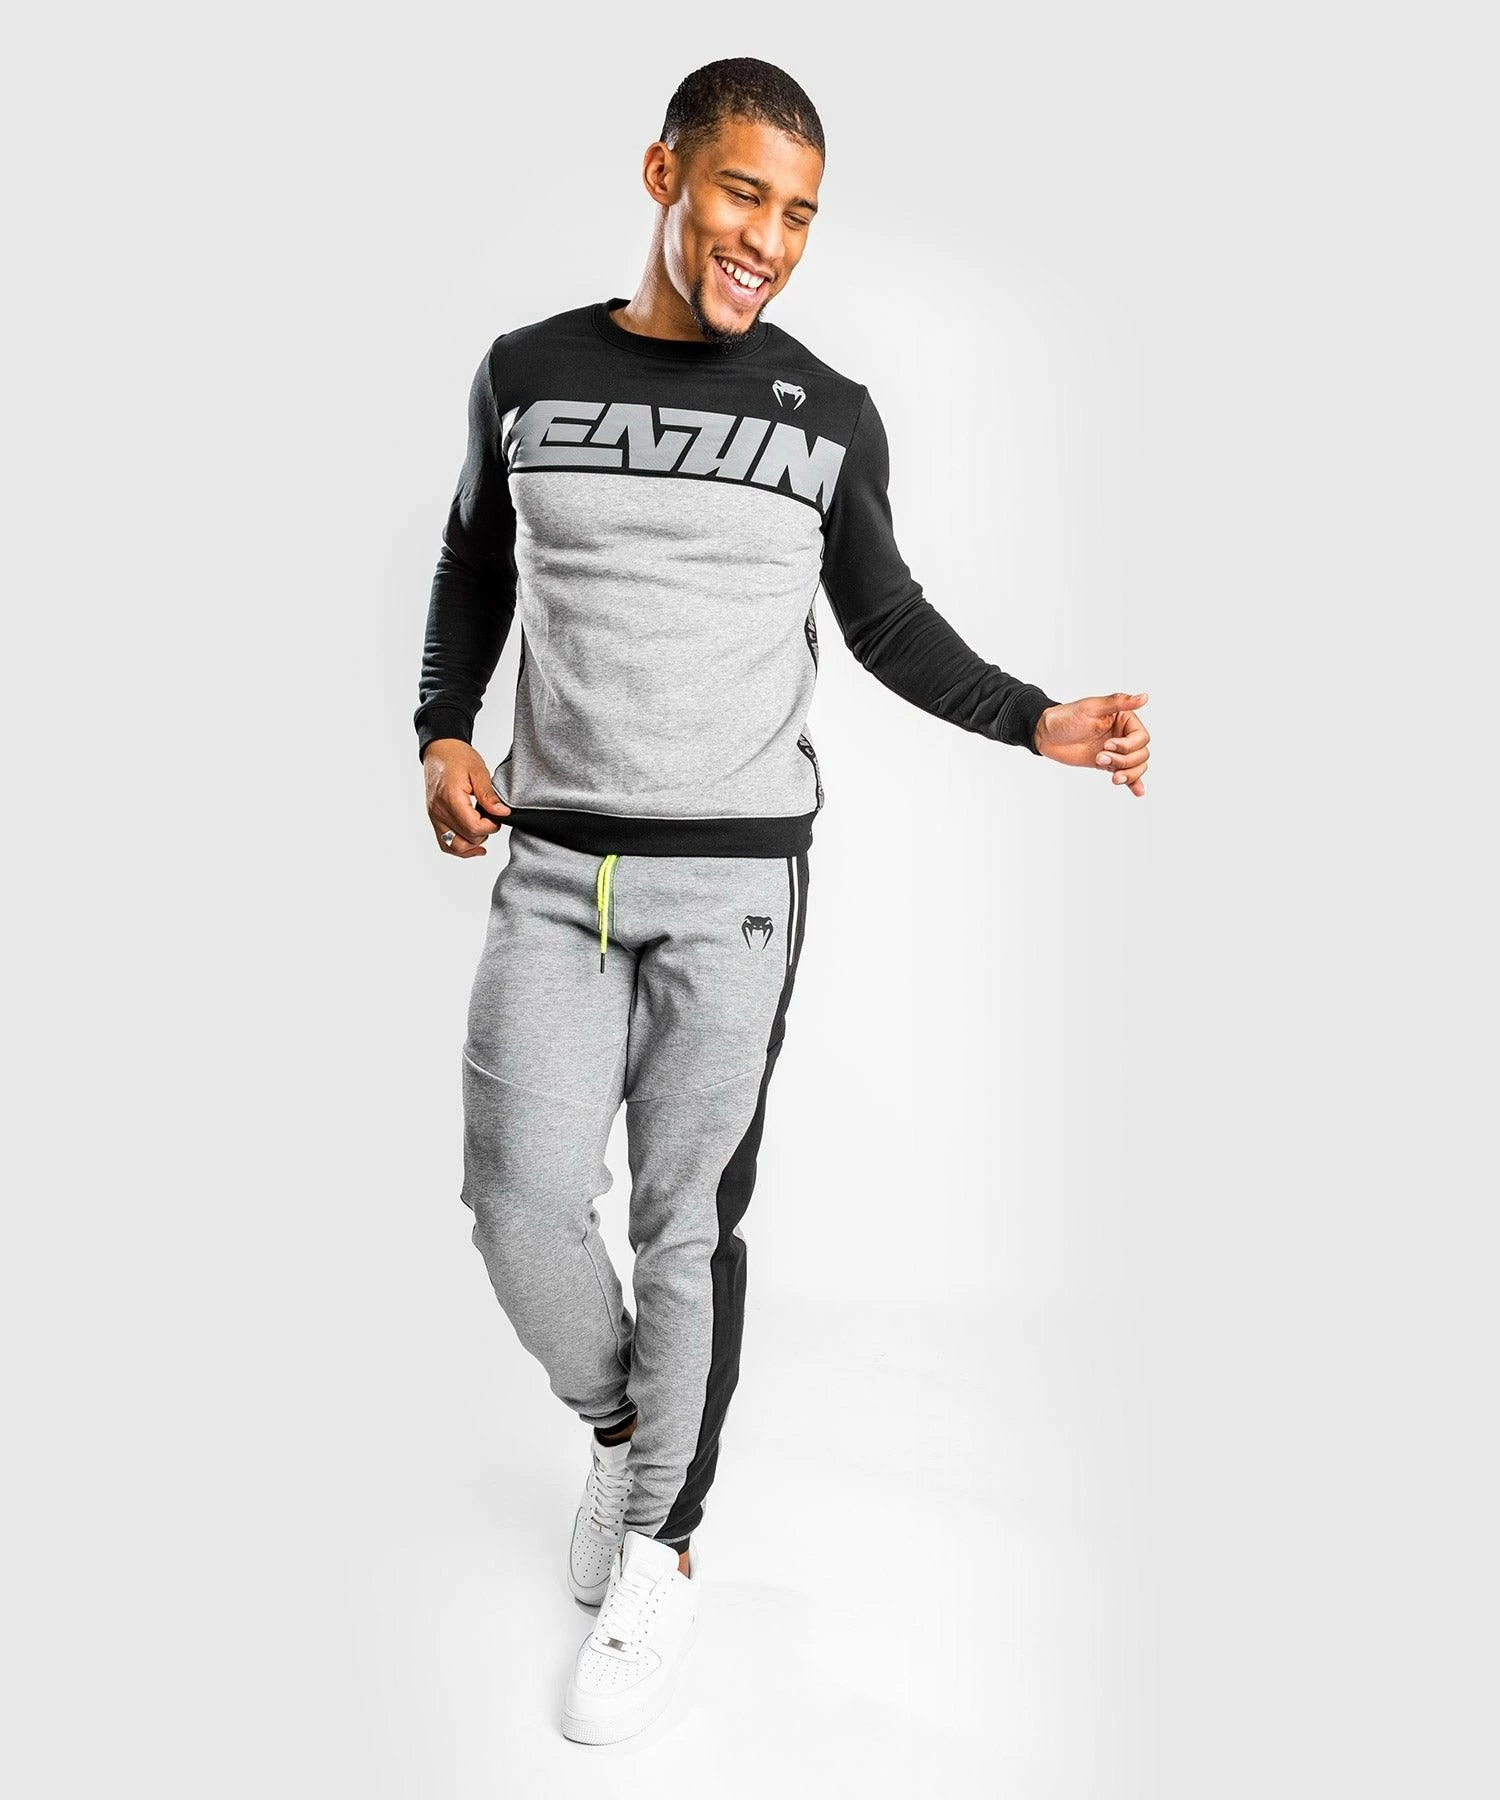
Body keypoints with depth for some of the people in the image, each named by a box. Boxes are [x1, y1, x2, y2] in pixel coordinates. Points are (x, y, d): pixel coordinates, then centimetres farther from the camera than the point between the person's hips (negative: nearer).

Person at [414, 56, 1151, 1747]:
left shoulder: (830, 415, 4)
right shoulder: (526, 372, 7)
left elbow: (886, 620, 12)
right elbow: (474, 567, 19)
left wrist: (1037, 721, -1)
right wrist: (442, 729, 3)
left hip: (736, 875, -1)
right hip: (553, 869, 2)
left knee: (687, 1218, 3)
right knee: (521, 1197, -3)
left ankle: (660, 1548, 24)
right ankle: (617, 1427, 29)